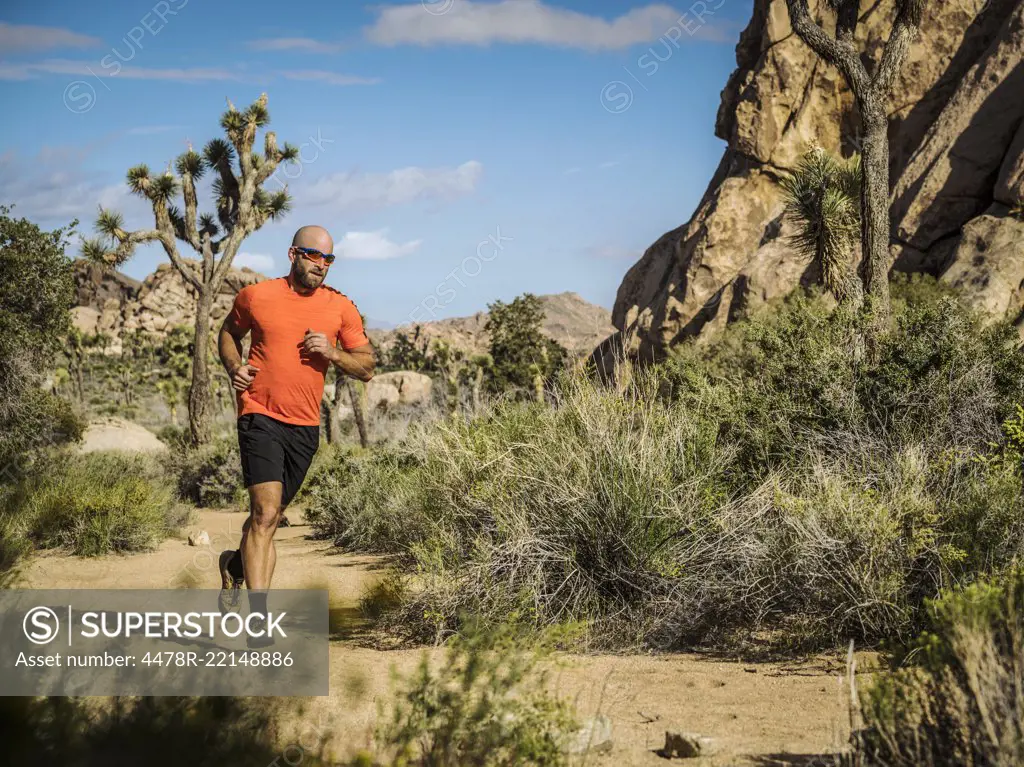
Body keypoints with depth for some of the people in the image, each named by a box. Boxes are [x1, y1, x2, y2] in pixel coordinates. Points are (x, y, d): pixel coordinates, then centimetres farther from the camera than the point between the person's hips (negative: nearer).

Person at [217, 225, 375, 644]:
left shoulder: (341, 308, 5)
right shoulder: (255, 296, 1)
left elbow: (367, 367, 8)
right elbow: (228, 332, 20)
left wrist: (332, 354, -10)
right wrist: (234, 368, 1)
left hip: (305, 426, 4)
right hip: (260, 416, -4)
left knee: (270, 517, 14)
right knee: (266, 512, -18)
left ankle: (235, 564, 45)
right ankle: (258, 616, -18)